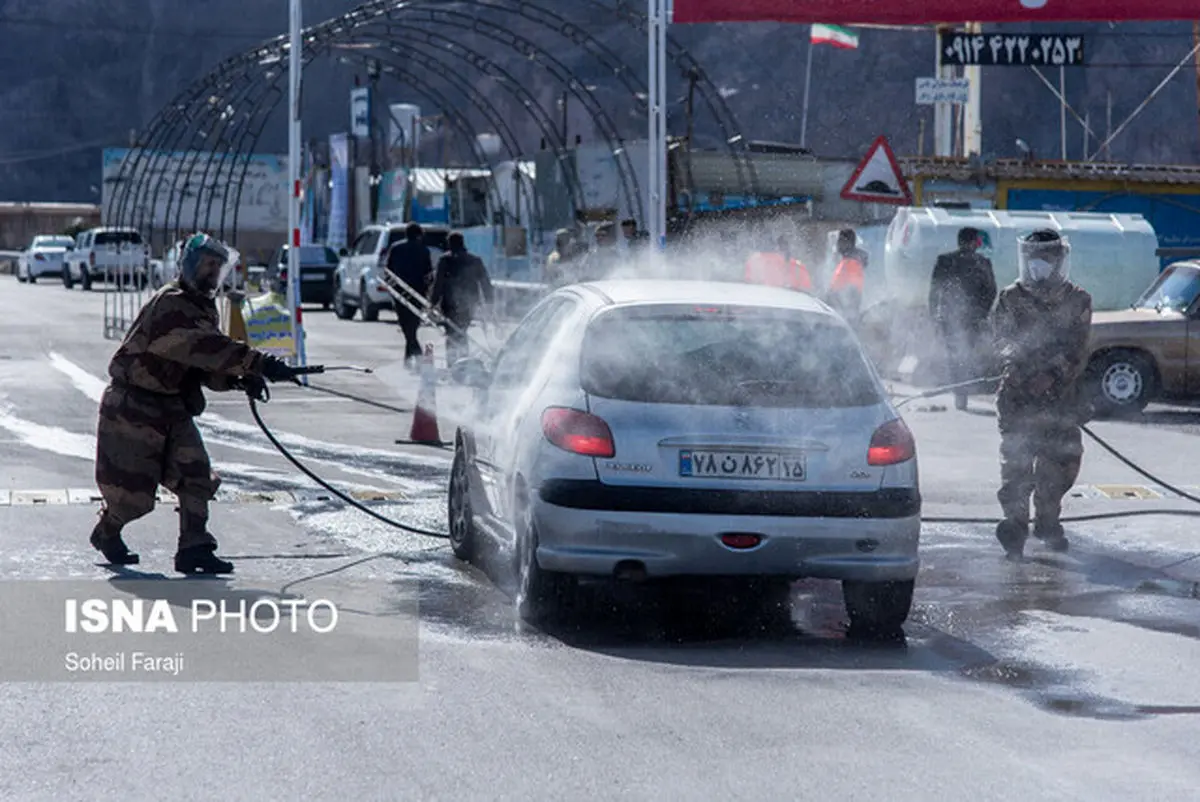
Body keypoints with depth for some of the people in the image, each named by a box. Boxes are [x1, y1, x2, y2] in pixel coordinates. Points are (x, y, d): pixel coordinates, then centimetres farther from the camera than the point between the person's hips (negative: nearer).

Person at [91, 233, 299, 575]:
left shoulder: (204, 309, 9)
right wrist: (260, 363, -43)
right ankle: (107, 533, 28)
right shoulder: (170, 305, -22)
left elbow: (204, 364, 10)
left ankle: (193, 548, -4)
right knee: (133, 489, 0)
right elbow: (205, 348, -36)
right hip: (132, 406, -8)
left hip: (173, 408, 8)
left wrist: (238, 379, -11)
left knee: (195, 476, -6)